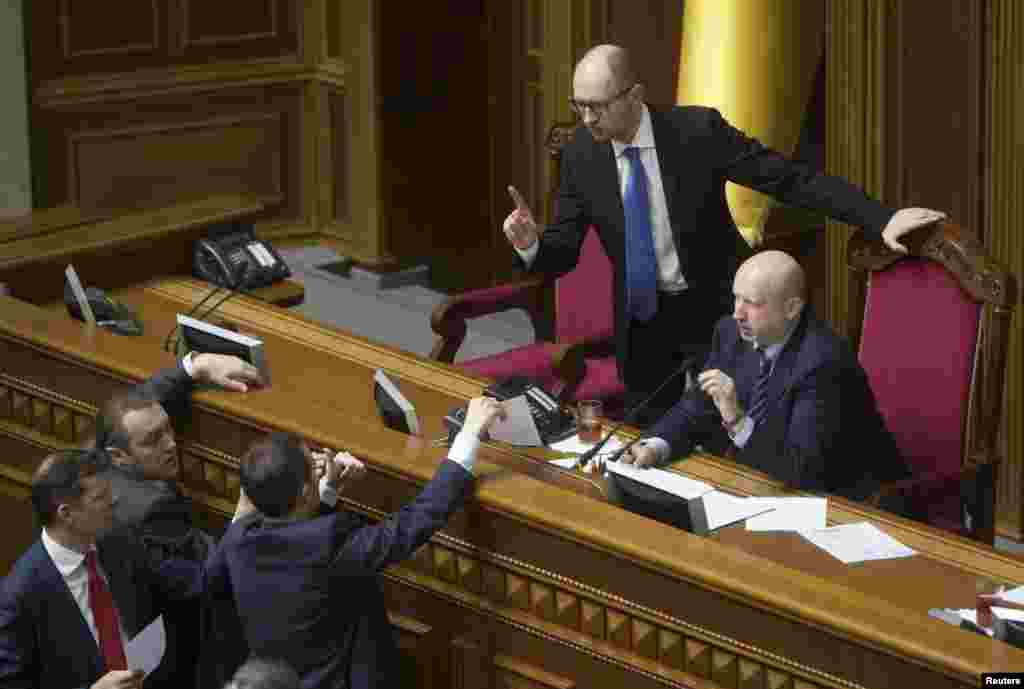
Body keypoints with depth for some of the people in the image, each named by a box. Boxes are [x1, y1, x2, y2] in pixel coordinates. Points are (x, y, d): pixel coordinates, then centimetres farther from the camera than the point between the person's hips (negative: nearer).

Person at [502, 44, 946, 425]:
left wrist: (880, 219, -26)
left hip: (714, 308, -3)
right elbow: (562, 253, -5)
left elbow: (790, 178, -18)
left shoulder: (698, 130, -21)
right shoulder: (580, 156, -10)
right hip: (641, 319, 3)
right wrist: (529, 244, -30)